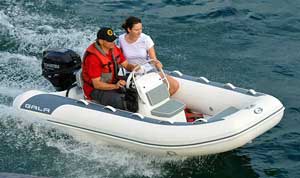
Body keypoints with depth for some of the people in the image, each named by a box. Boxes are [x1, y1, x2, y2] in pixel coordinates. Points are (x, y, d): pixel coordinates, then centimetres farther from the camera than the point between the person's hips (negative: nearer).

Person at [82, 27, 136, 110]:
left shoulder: (114, 49, -2)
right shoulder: (93, 57, -25)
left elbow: (126, 65, 8)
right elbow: (96, 84, -25)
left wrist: (134, 68, -17)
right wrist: (115, 86, -39)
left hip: (112, 84, 8)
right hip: (95, 90, -8)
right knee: (118, 100, -33)